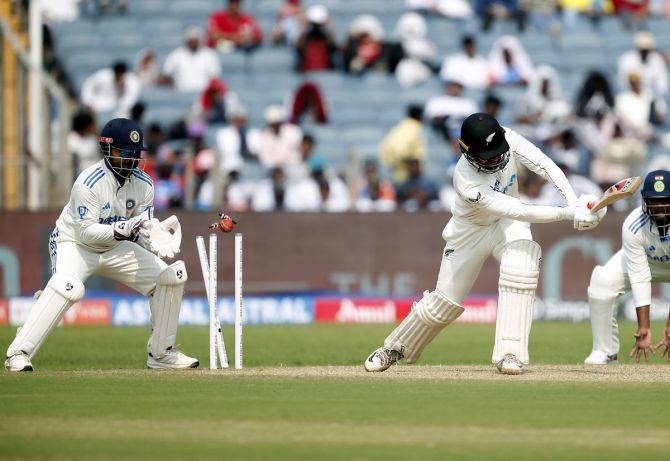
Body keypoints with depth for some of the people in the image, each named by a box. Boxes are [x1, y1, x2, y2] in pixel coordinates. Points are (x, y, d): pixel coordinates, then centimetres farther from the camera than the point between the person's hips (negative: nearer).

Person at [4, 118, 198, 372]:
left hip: (114, 248, 7)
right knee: (68, 286, -38)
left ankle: (161, 353, 12)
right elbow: (86, 232, -28)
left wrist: (153, 239, -27)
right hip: (74, 244, -7)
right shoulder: (88, 183, -26)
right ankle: (18, 354, -34)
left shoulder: (143, 184, -7)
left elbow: (143, 228, -3)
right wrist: (122, 230, -42)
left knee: (172, 277, -2)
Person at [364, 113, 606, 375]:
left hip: (507, 225, 3)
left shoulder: (508, 139, -26)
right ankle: (395, 348, 32)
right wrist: (569, 214, -43)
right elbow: (519, 211, -39)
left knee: (521, 265, -29)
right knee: (445, 301, 4)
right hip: (470, 231, -3)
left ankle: (510, 353, -26)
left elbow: (544, 165, -25)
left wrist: (574, 202, -40)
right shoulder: (466, 181, -37)